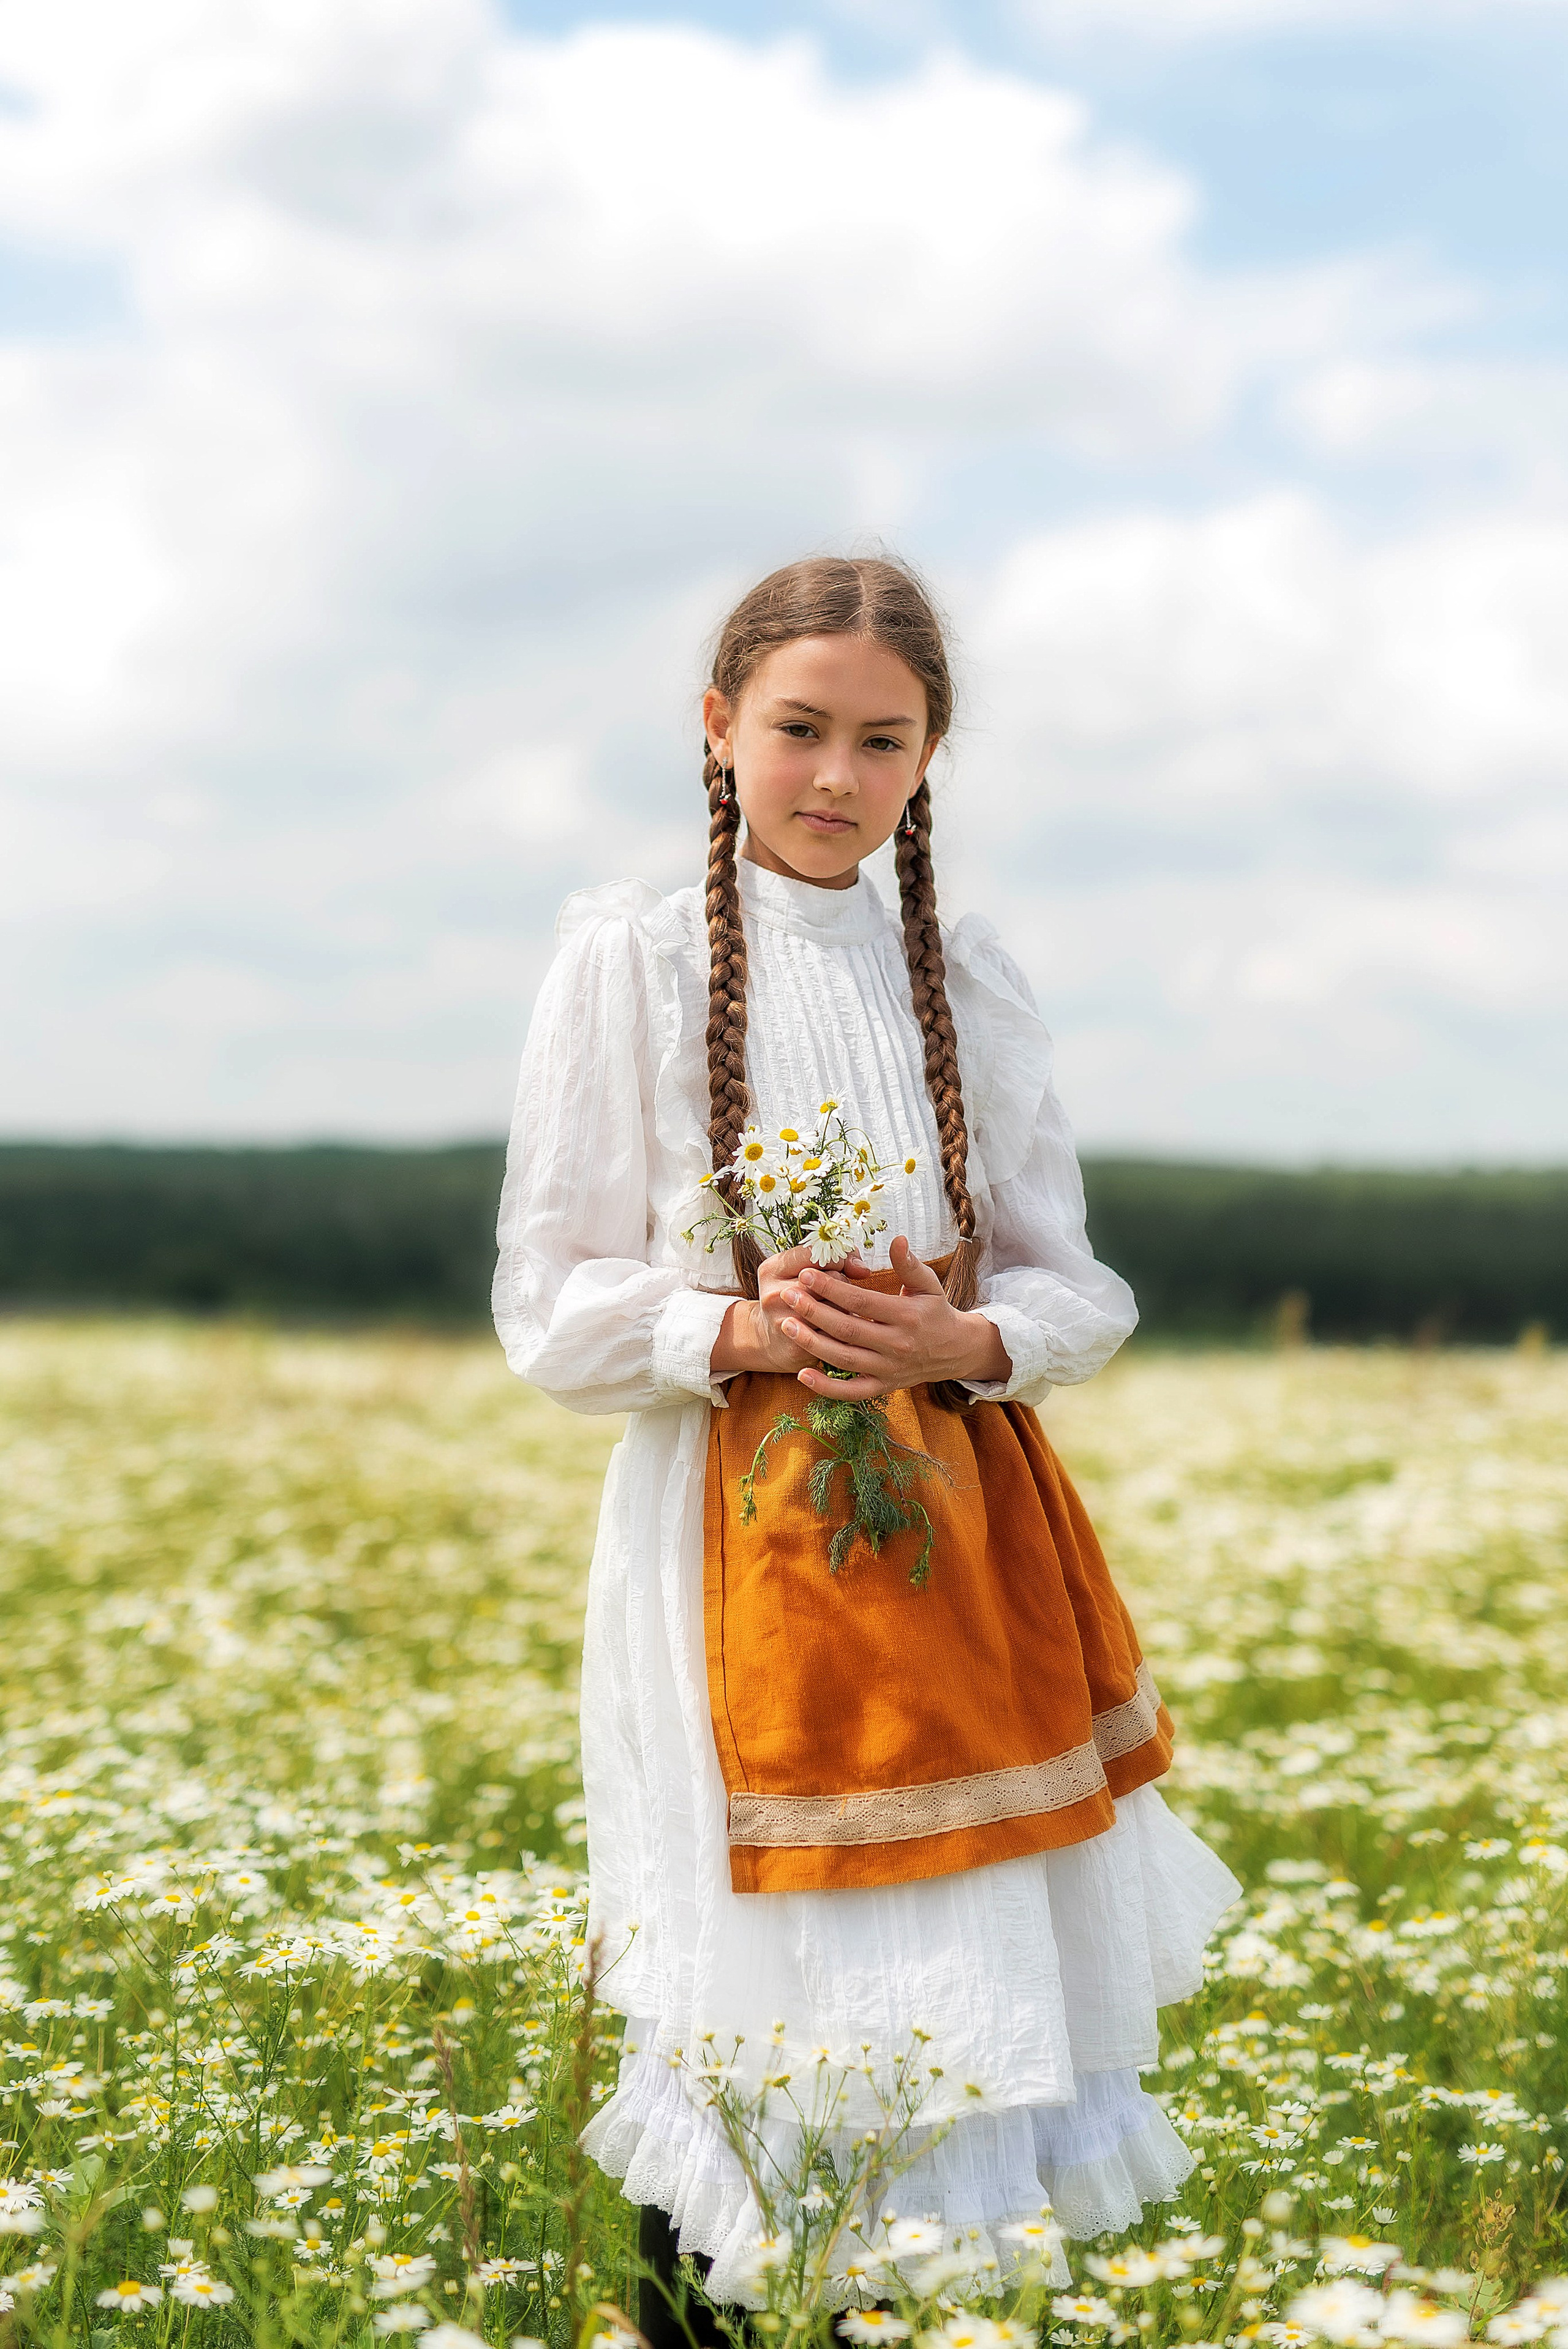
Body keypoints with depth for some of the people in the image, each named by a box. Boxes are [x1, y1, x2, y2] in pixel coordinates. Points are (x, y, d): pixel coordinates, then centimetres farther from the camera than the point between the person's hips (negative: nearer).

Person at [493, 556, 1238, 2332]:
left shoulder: (970, 983, 10)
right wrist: (737, 1332, -19)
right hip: (734, 1538, -3)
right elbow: (552, 1308, -1)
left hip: (966, 1535, 4)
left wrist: (960, 1342, -12)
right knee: (755, 2013, -3)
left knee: (962, 1989, 5)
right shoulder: (631, 963, 0)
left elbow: (1076, 1286, 9)